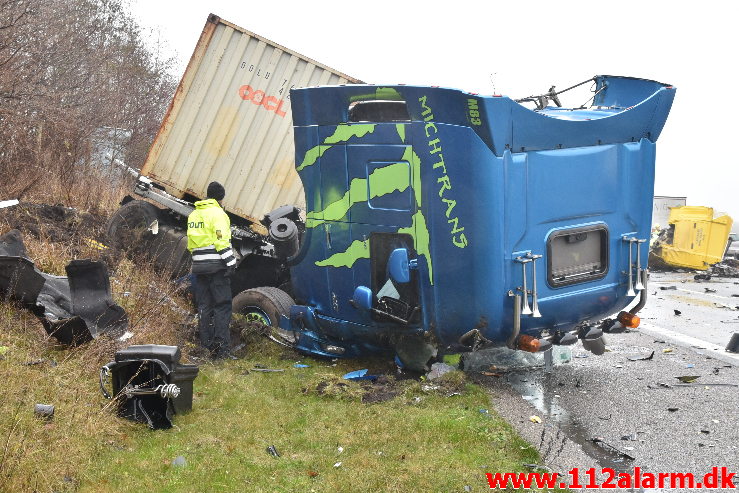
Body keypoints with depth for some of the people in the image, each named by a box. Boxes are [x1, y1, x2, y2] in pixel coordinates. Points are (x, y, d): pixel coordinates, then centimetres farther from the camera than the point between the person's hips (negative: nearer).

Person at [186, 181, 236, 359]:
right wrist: (230, 263, -16)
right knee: (222, 306, -3)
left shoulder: (193, 215, 16)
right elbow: (222, 241, -17)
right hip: (216, 267, -7)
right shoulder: (217, 213, -8)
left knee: (204, 306, 11)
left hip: (198, 267, 7)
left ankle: (206, 347, 13)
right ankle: (222, 349, -6)